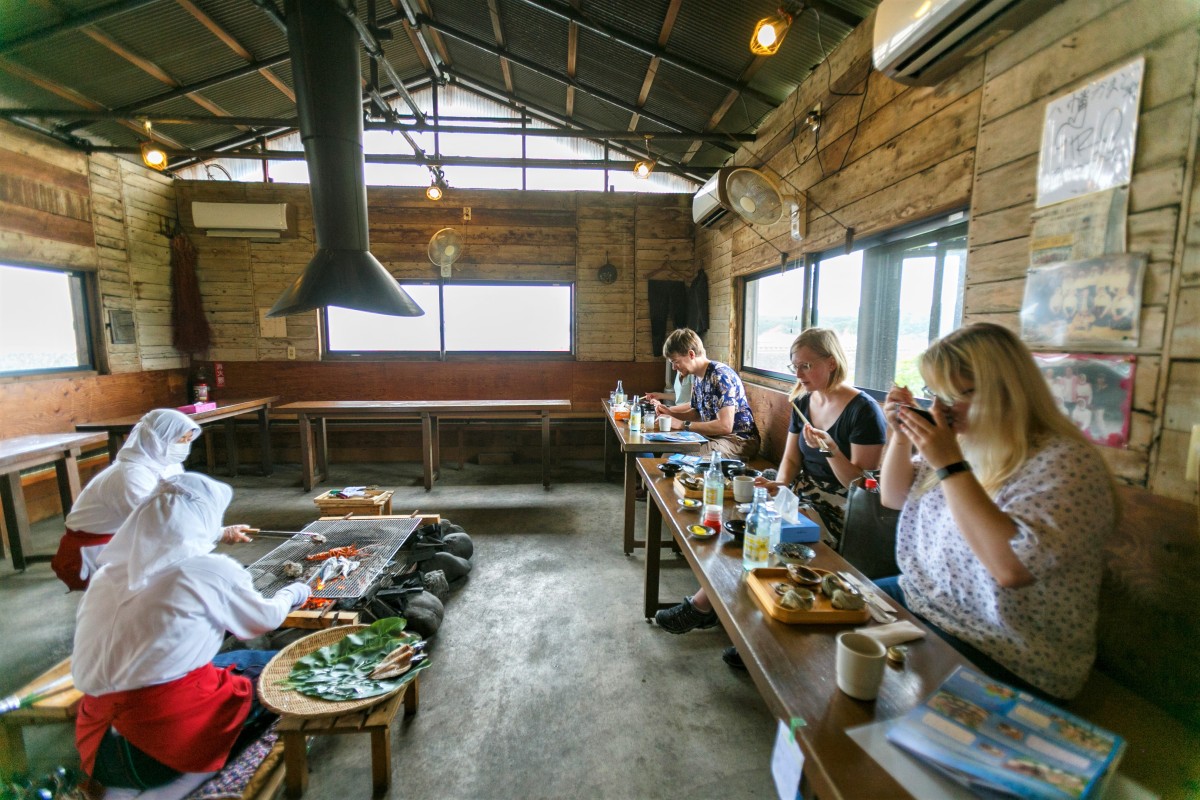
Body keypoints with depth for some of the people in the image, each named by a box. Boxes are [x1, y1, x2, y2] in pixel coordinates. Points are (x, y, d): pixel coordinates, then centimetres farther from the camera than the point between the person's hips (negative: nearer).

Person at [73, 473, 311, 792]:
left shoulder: (108, 574, 3)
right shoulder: (210, 570, -12)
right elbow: (266, 619, 3)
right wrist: (293, 593, 24)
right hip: (172, 740, -6)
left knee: (248, 657, 21)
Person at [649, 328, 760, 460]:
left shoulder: (720, 376, -20)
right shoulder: (697, 376, 7)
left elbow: (725, 426, -27)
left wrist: (682, 424, -22)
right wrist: (670, 412, 0)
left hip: (739, 440, -8)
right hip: (713, 435, 8)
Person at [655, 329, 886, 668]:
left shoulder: (863, 410, -14)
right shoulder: (802, 402, 8)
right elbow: (791, 459, 10)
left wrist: (831, 449, -29)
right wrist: (781, 483, -10)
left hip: (839, 513, -7)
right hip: (803, 497, 7)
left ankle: (703, 606, -5)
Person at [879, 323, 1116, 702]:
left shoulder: (1065, 462, -20)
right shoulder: (967, 441, 2)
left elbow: (1012, 565, -33)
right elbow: (894, 497, 11)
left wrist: (950, 465, -32)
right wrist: (901, 436, -5)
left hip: (1000, 653, -7)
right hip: (922, 601, 8)